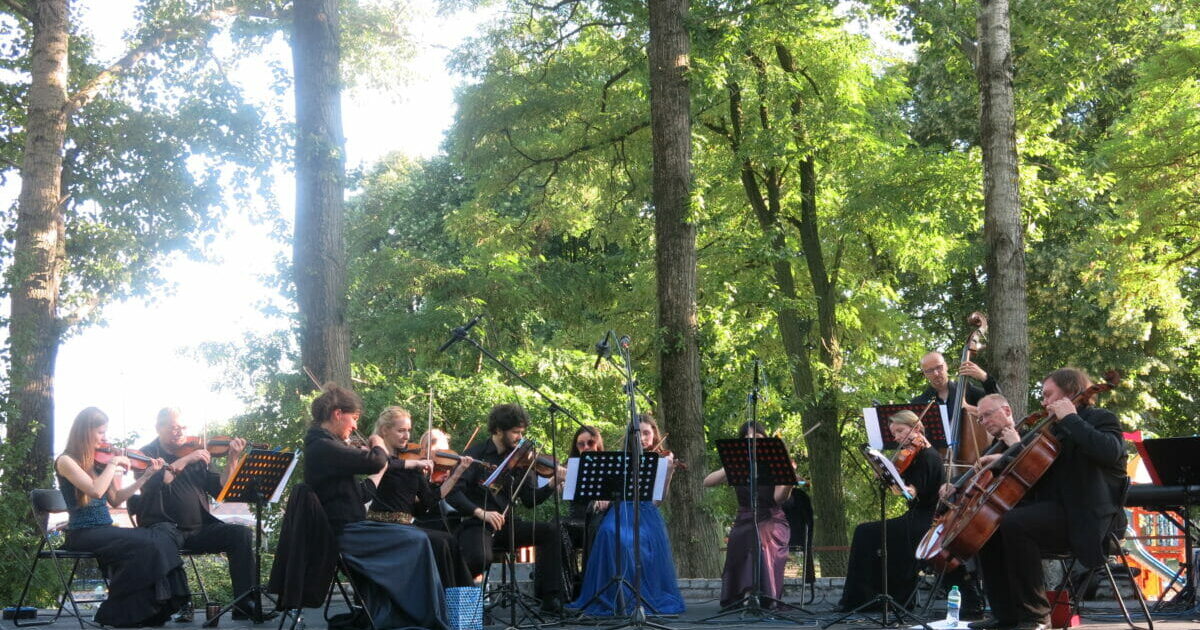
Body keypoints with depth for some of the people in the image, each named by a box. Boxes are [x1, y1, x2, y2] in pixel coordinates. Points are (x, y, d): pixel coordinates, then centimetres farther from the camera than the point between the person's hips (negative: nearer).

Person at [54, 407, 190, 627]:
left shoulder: (98, 461, 14)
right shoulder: (66, 461, -7)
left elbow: (115, 500, 14)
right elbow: (96, 490, -22)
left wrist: (146, 477, 10)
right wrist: (113, 463, -11)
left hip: (105, 530, 7)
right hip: (83, 534, -7)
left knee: (162, 540, -18)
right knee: (145, 546, -27)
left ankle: (156, 609, -18)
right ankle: (119, 613, -16)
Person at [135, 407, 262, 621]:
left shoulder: (195, 455, 15)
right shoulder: (148, 453, 5)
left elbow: (219, 487, 9)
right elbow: (153, 482, -17)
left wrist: (232, 459, -3)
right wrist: (184, 460, -20)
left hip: (199, 528, 4)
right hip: (165, 526, -4)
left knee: (242, 534, -17)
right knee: (165, 537, -39)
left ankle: (245, 604, -19)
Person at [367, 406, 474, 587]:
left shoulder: (411, 461, 15)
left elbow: (431, 500, 9)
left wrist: (457, 473, 3)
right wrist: (414, 463, -24)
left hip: (407, 525, 6)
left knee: (449, 541, -18)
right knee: (438, 543, -23)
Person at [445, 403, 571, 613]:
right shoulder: (476, 454, -6)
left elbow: (530, 499, 8)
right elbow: (452, 492, -15)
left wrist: (552, 484, -9)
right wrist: (481, 512, -29)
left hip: (506, 524, 6)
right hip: (476, 523, -5)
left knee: (552, 531, -15)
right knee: (481, 558, -36)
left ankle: (551, 598, -13)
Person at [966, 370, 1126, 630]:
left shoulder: (1101, 418, -1)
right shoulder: (1056, 428, 23)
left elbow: (1109, 451, -25)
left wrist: (1070, 418, -18)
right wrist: (1002, 460, 13)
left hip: (1083, 516, -9)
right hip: (1052, 507, 9)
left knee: (1014, 523, -30)